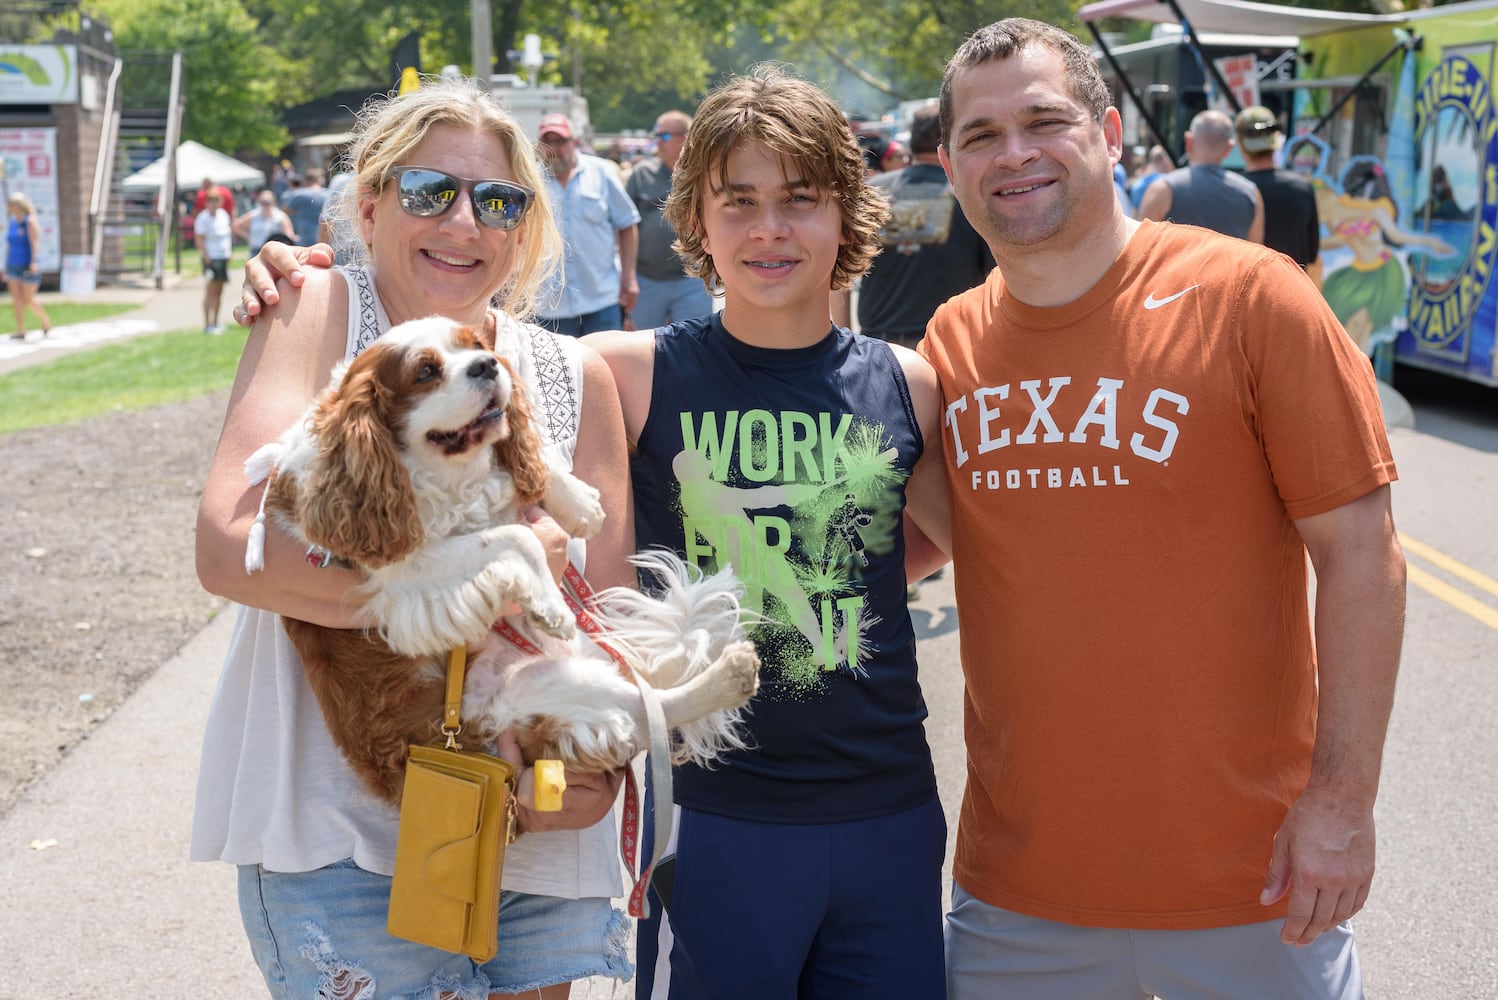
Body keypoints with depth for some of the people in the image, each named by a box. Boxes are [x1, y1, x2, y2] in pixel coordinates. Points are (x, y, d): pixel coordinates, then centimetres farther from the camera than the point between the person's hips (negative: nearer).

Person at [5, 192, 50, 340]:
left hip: (28, 267, -7)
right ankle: (20, 331, 1)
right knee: (16, 299, 0)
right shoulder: (12, 223, 11)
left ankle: (46, 322, 19)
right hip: (14, 266, 7)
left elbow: (35, 243, -21)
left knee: (29, 301, -4)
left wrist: (35, 262, -34)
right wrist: (6, 269, 16)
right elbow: (9, 246, 16)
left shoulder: (30, 221, -11)